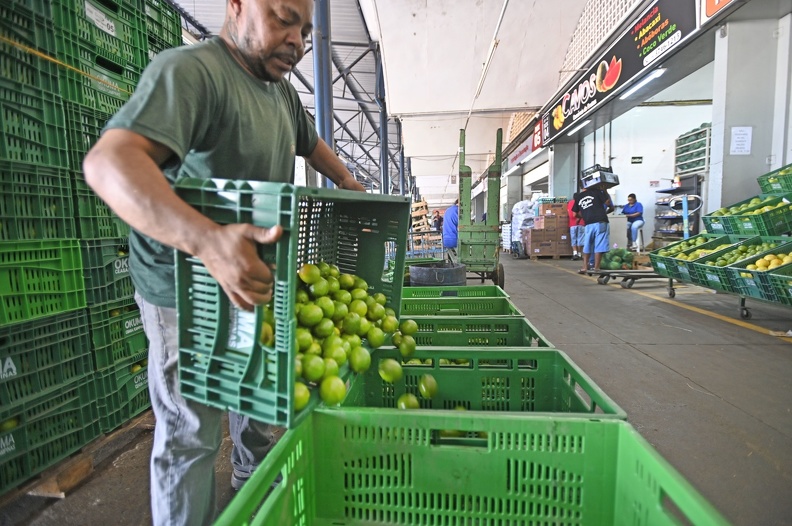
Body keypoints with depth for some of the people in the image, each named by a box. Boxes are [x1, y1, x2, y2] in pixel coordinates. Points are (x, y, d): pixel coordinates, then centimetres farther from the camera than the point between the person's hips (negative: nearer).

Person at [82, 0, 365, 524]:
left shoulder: (283, 92, 9)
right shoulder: (191, 70, -19)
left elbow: (310, 143, 29)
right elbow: (109, 162, -33)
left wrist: (346, 181, 16)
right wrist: (208, 240, -48)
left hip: (258, 283, 9)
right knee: (191, 435, 7)